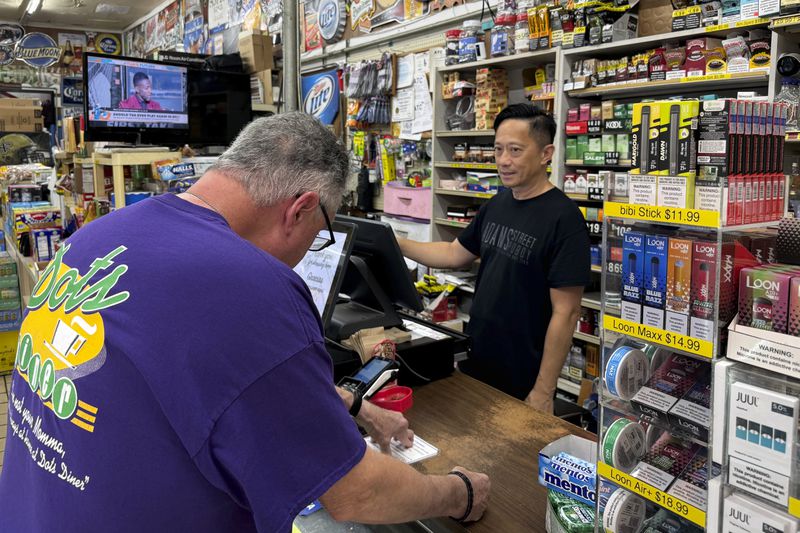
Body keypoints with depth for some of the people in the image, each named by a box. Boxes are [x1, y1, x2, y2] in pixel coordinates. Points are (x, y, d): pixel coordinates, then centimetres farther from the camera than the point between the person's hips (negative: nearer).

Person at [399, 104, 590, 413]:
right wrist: (396, 245, 6)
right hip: (475, 364, 7)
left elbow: (565, 313, -19)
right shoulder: (497, 204, 3)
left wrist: (543, 391, -18)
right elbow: (456, 254, 16)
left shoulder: (563, 219, -19)